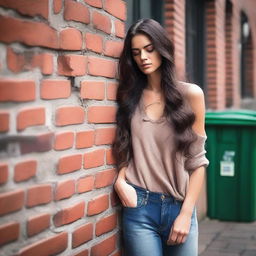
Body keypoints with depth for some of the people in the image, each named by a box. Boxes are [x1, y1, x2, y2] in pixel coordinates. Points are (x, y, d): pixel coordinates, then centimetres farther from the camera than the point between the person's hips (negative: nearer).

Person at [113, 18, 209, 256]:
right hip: (139, 207, 1)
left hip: (179, 206, -1)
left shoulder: (191, 94, -2)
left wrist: (186, 213, -6)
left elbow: (197, 160, -2)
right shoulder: (129, 96, 6)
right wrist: (120, 180, -7)